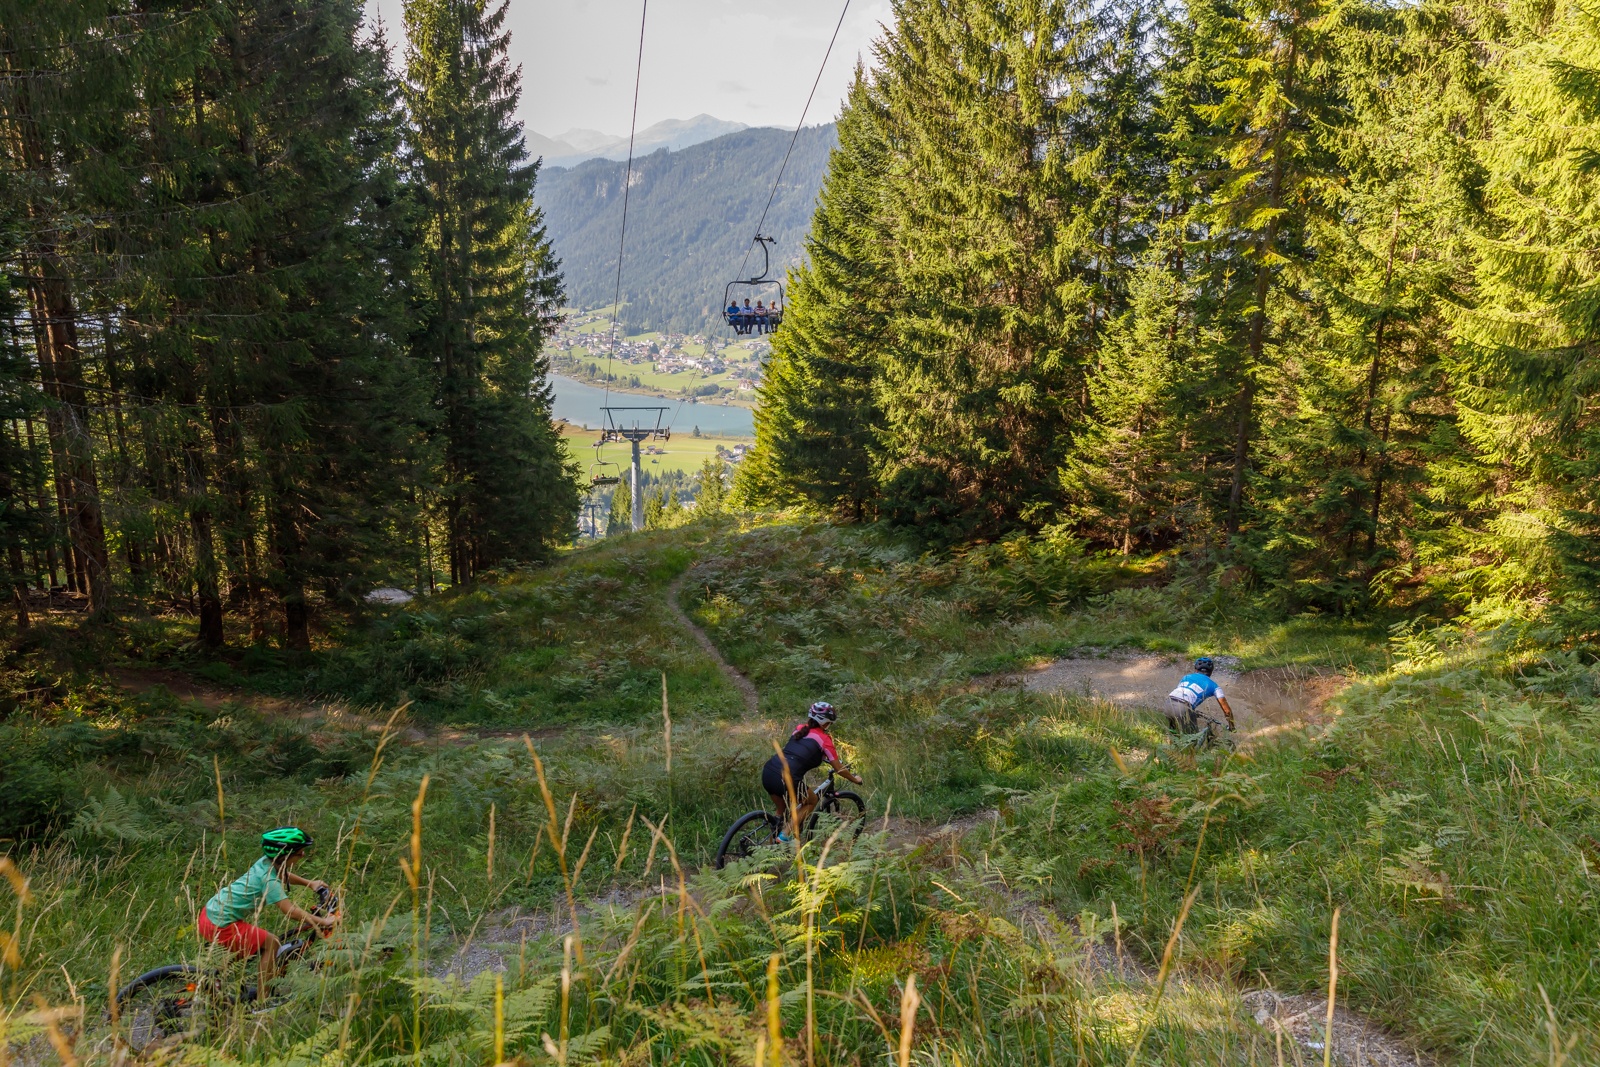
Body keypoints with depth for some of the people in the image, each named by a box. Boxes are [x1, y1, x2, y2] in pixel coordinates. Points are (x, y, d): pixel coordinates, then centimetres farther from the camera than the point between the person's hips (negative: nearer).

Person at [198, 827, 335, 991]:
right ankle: (262, 999, 2)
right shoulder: (269, 879, -24)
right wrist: (323, 921, -22)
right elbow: (291, 911, -28)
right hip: (220, 925, -10)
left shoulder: (266, 861, 1)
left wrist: (310, 882, 24)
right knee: (271, 944, -3)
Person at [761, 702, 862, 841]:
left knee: (782, 811, 30)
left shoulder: (800, 729, 20)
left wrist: (824, 757, 53)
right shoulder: (824, 739, 3)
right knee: (811, 801, 22)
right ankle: (785, 836, 11)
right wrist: (856, 779, 26)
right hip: (785, 779, -6)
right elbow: (839, 769, 10)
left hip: (767, 772, 6)